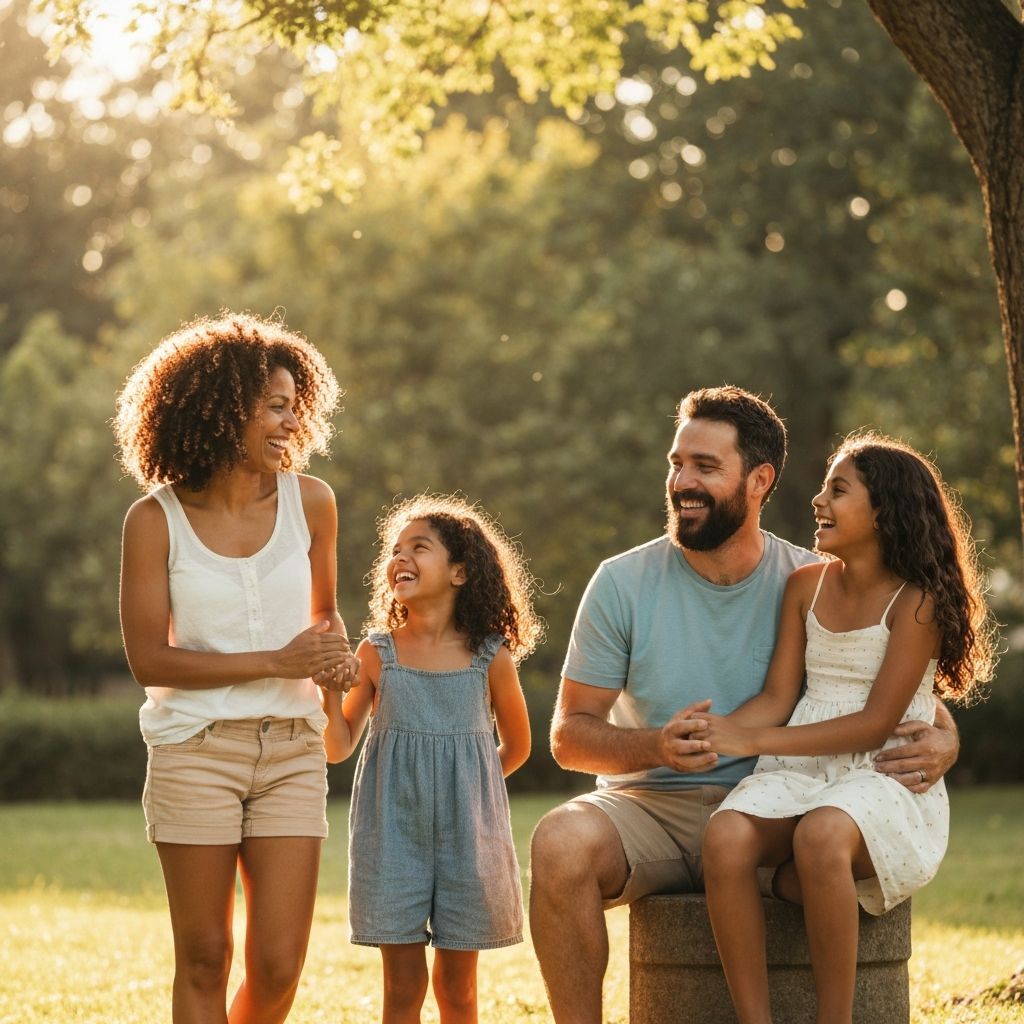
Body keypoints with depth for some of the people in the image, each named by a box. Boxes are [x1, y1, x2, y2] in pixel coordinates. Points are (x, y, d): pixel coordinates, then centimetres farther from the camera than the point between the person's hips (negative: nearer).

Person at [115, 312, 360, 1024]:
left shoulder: (309, 501, 2)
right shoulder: (156, 519, -6)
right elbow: (149, 659, -9)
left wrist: (338, 654, -5)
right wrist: (277, 662, -15)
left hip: (291, 751, 3)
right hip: (196, 751, -3)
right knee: (204, 963, 4)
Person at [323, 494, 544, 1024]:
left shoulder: (491, 657, 0)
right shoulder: (376, 653, 1)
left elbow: (516, 746, 13)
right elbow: (338, 747, 4)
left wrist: (459, 782, 6)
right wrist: (330, 684, -10)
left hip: (466, 830, 0)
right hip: (394, 831, 0)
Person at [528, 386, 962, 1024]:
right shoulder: (623, 583, -1)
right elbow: (570, 736, 1)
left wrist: (942, 744, -16)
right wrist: (657, 747, -20)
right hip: (648, 807, 0)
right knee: (560, 841, -32)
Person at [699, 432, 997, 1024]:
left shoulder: (916, 601, -5)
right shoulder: (806, 587, 13)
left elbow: (877, 723, -11)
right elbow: (777, 699, 9)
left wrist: (754, 741, -15)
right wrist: (715, 731, -13)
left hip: (887, 777, -5)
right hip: (800, 773, 5)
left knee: (821, 833, -40)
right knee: (727, 835, -30)